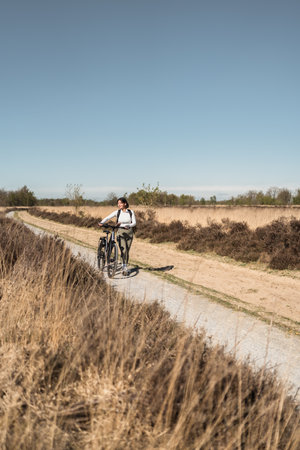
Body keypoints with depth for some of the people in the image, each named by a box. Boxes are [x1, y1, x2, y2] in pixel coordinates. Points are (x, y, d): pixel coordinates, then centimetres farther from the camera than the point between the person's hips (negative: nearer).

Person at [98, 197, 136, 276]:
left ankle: (126, 266, 22)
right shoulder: (117, 212, -3)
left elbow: (134, 222, -4)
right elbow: (107, 218, -8)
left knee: (127, 251, 7)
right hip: (120, 232, -1)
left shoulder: (131, 212, -1)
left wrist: (128, 226, -23)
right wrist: (101, 223, -25)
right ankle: (124, 267, -11)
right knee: (123, 251, -15)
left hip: (129, 232, 1)